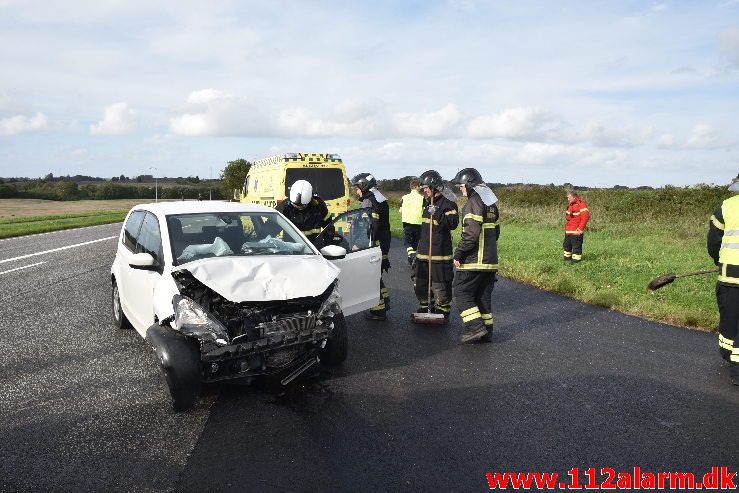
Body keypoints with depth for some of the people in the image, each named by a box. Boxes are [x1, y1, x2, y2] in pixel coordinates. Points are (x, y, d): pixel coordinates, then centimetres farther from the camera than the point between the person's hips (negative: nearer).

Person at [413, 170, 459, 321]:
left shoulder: (448, 203, -11)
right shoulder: (427, 202, 14)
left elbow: (453, 223, -22)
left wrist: (437, 214, -30)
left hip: (440, 251, -8)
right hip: (423, 250, 9)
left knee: (440, 283, -2)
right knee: (420, 281, 15)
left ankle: (442, 311, 10)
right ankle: (424, 307, 29)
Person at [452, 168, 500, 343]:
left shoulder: (474, 202, -14)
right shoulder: (491, 203, 16)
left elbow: (471, 233, -22)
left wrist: (459, 253, -16)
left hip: (474, 259, -9)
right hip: (490, 259, 9)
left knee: (461, 291, -2)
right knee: (483, 295, 13)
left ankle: (475, 327, -8)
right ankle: (486, 331, 17)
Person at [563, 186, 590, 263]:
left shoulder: (581, 204, -15)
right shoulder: (571, 204, 13)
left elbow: (585, 216, -23)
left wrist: (581, 228, -22)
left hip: (576, 232, -10)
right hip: (568, 231, 10)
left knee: (576, 246, -2)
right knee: (567, 245, 19)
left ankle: (576, 260, 4)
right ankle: (567, 259, 32)